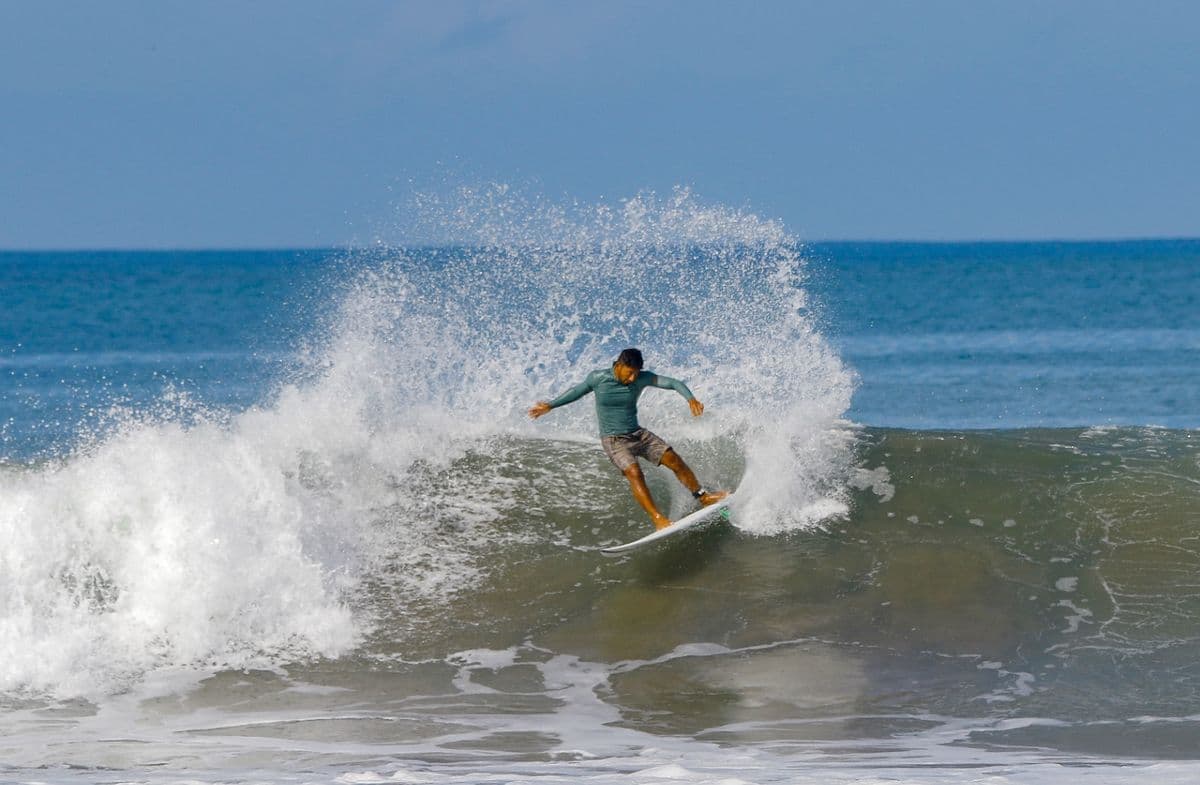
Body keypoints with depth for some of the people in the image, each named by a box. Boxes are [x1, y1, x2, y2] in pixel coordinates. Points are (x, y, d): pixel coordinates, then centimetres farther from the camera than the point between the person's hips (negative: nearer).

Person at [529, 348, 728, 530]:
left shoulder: (642, 378, -8)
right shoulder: (598, 378, -12)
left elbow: (674, 383, -11)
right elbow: (578, 391, 7)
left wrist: (690, 399, -30)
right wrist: (550, 406, 12)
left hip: (638, 434, 4)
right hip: (613, 440, -4)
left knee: (674, 459, -6)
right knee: (634, 473, -27)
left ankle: (703, 496, 13)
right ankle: (658, 519, -30)